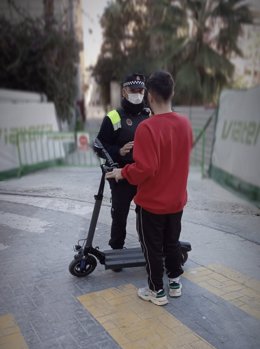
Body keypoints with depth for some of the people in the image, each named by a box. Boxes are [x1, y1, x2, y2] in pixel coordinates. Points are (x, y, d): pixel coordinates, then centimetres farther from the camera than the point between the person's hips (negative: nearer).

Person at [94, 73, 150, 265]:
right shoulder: (113, 118, -4)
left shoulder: (150, 116, 8)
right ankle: (117, 250, 27)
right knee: (119, 215, 8)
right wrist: (119, 152, -20)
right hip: (122, 178, -2)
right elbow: (100, 146, -3)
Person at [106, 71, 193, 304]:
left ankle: (157, 291, 26)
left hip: (151, 203, -6)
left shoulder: (147, 128, -24)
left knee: (153, 248, 11)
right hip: (177, 200, 6)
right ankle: (175, 282, 38)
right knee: (172, 242, 22)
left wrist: (122, 173, -10)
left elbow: (145, 169, -28)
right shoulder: (185, 124, -3)